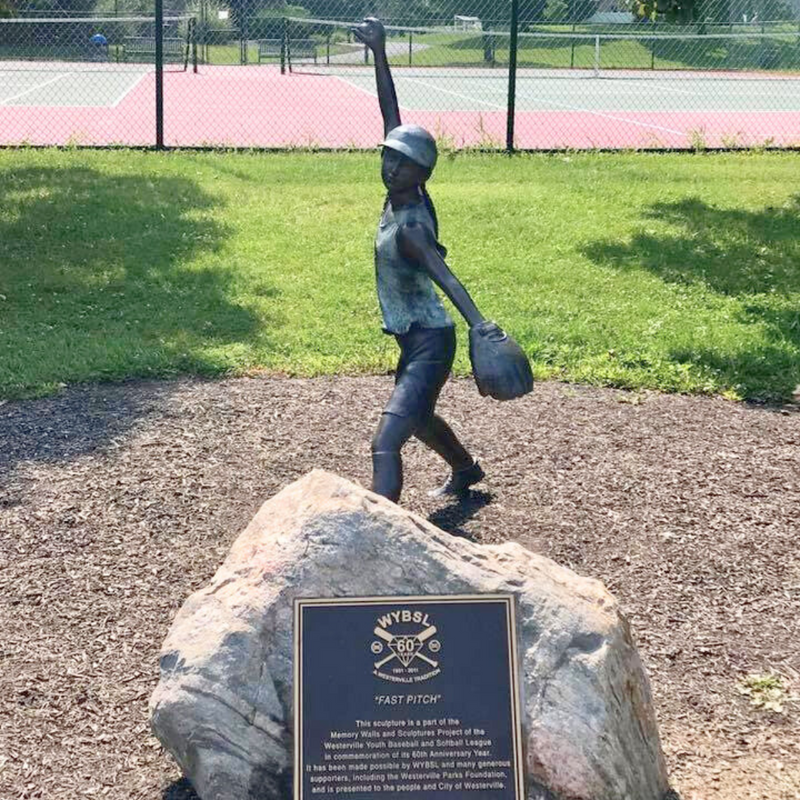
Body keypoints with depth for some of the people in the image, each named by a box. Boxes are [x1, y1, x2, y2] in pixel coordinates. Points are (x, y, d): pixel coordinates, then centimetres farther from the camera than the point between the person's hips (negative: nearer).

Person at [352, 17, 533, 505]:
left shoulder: (410, 227, -24)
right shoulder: (402, 194, -2)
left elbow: (445, 277, -40)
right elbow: (391, 116, 2)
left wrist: (480, 325, -56)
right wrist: (379, 54, 2)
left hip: (429, 345, -10)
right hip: (415, 340, 10)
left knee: (385, 445, -22)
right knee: (418, 418, 35)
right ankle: (466, 470, 62)